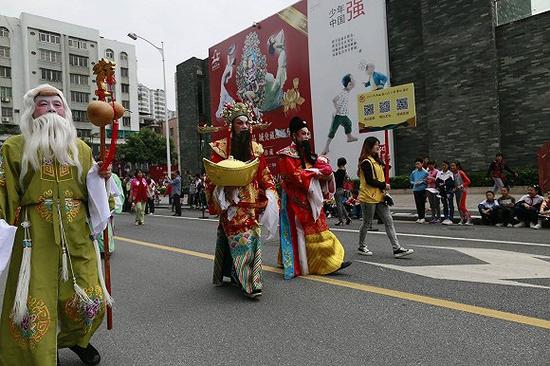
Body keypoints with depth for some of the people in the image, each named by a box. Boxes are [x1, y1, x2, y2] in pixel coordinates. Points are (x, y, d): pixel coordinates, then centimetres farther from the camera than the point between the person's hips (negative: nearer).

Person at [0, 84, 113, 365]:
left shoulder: (80, 147, 13)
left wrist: (102, 177, -3)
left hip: (77, 235, 3)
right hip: (35, 235, -2)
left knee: (88, 298, 8)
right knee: (34, 302, 0)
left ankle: (76, 339, 37)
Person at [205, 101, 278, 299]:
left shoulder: (256, 148, 11)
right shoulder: (220, 147, 0)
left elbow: (265, 175, 12)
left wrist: (270, 193, 1)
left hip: (252, 203, 4)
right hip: (232, 203, -4)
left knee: (253, 238, 2)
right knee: (241, 239, -9)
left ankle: (237, 275, 17)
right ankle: (249, 284, -3)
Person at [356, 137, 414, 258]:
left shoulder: (376, 160, 16)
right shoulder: (366, 162, -13)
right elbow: (369, 181, -20)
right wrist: (384, 185, -13)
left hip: (379, 197, 9)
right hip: (369, 197, -9)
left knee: (389, 221, 2)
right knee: (367, 223, 4)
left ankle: (397, 248, 2)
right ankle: (361, 247, 21)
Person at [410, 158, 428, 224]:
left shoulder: (425, 172, -4)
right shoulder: (413, 172, 9)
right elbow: (411, 179, 19)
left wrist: (421, 182, -13)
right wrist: (413, 183, 1)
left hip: (423, 189, -4)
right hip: (415, 190, 4)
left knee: (422, 204, -4)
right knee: (417, 204, 8)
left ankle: (423, 217, 3)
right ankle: (419, 217, 16)